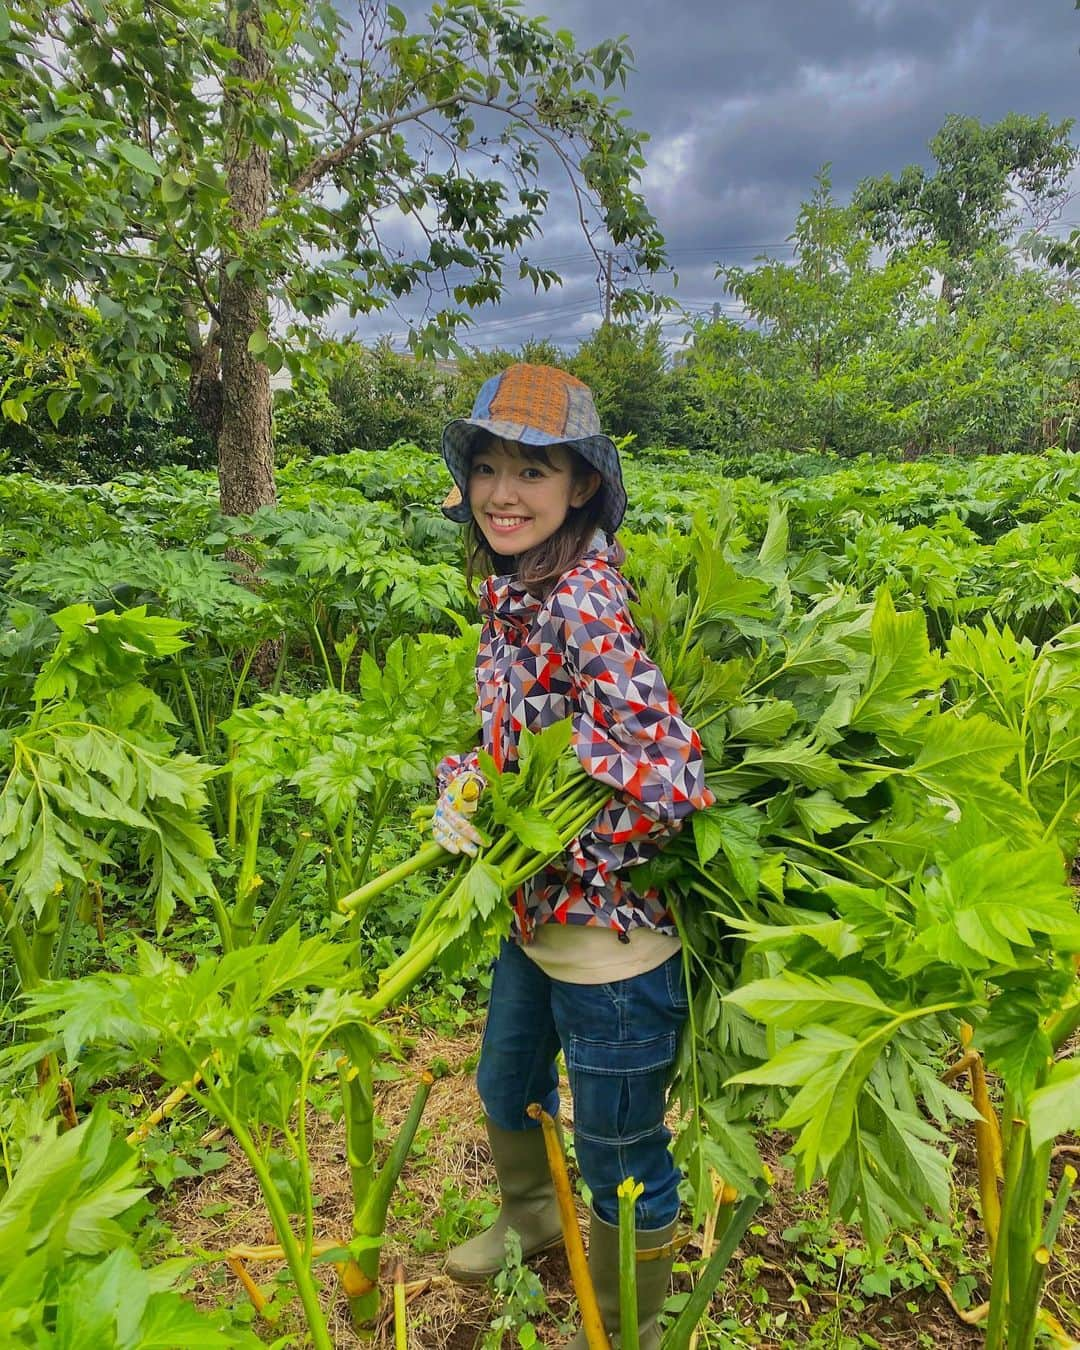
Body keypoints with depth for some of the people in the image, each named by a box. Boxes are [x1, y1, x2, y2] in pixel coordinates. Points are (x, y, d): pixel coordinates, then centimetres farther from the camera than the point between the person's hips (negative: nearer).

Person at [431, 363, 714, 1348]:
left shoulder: (587, 606, -27)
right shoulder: (507, 588, 0)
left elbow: (674, 784, -32)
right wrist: (462, 787, -7)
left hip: (613, 929, -9)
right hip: (535, 917, 9)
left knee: (620, 1153, 16)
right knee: (506, 1084, 32)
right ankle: (530, 1215, 64)